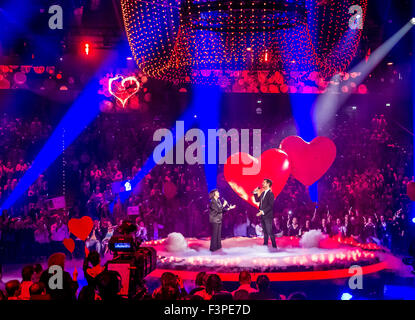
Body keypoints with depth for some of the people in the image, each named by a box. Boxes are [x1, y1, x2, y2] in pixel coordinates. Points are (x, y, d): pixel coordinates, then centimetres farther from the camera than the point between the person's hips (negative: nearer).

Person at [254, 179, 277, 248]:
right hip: (262, 216, 8)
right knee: (265, 232, 13)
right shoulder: (263, 193, 14)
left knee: (270, 232, -9)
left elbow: (270, 205, -17)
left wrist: (263, 211, -21)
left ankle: (274, 246, -2)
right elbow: (257, 200, 23)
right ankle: (265, 245, 19)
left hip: (268, 216, -8)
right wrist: (255, 192, 10)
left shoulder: (270, 194, -11)